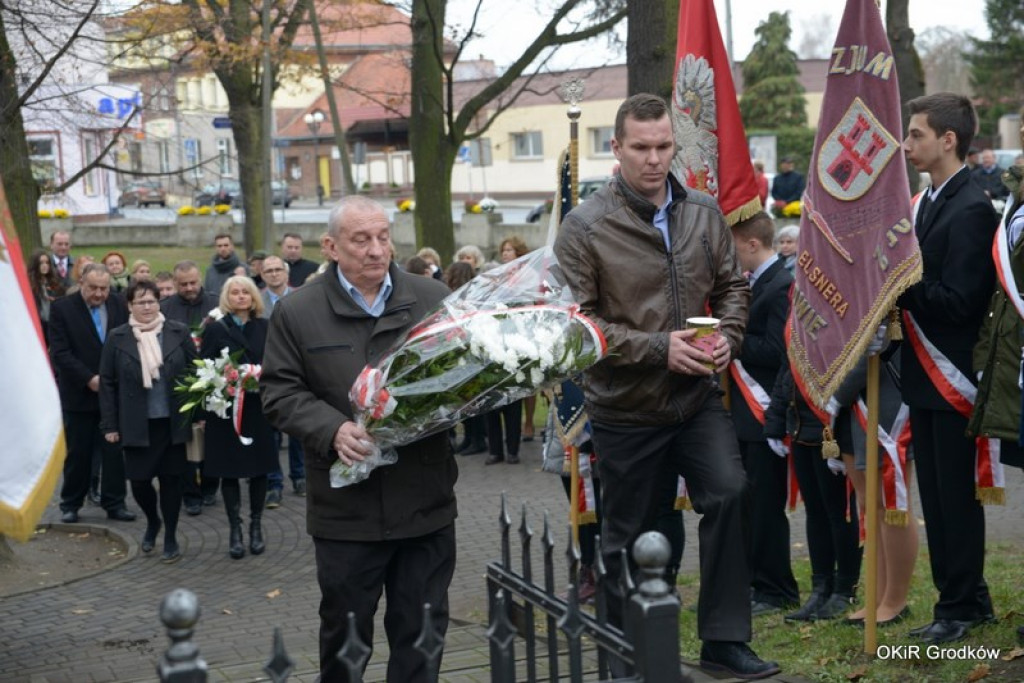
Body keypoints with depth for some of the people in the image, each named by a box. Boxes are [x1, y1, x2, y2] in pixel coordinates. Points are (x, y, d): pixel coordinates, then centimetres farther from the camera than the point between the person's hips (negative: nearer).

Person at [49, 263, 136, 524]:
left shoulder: (119, 305, 2)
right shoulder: (62, 308, -6)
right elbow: (60, 353, -11)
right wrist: (89, 379, -17)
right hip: (79, 393, -2)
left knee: (115, 451, 4)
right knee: (77, 453, 7)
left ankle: (114, 503, 14)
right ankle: (71, 504, 20)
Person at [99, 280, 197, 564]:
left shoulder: (178, 333, 1)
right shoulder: (117, 338, 0)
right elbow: (107, 383, 1)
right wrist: (109, 425, -2)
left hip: (173, 422, 0)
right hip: (137, 425, 0)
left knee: (171, 479, 5)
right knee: (139, 480, 1)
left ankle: (171, 538, 19)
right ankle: (152, 522, 31)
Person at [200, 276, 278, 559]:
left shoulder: (265, 327, 7)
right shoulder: (215, 329, 1)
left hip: (258, 407, 2)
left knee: (259, 468, 5)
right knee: (229, 469, 3)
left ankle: (256, 526, 18)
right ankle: (235, 529, 13)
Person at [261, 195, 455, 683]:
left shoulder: (434, 298, 4)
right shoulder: (297, 312, -1)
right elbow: (280, 391, -4)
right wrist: (334, 430, -19)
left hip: (426, 500, 2)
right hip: (346, 507, -2)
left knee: (423, 629, 11)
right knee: (345, 628, 11)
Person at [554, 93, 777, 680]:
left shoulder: (705, 213, 3)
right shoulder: (586, 227, -12)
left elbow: (732, 287, 12)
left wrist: (727, 338, -8)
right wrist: (658, 348, -20)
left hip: (699, 395, 3)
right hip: (625, 406, -3)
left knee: (729, 493, -15)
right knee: (628, 536, 9)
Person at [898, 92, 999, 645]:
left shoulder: (972, 210, -17)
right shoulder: (927, 203, 12)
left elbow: (956, 302, -23)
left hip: (952, 378, -9)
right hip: (924, 375, 9)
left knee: (956, 495, 0)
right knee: (936, 496, 14)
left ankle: (960, 606, 11)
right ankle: (965, 599, 25)